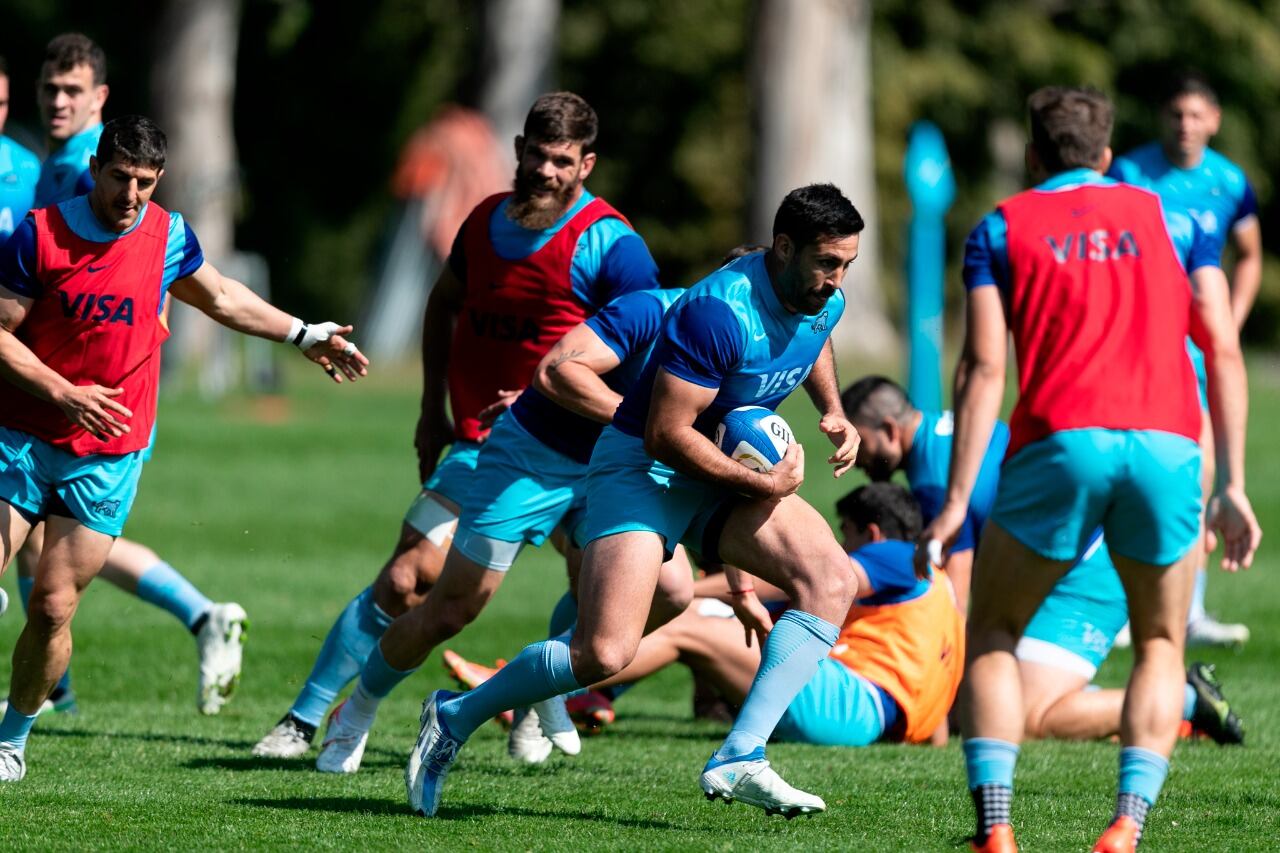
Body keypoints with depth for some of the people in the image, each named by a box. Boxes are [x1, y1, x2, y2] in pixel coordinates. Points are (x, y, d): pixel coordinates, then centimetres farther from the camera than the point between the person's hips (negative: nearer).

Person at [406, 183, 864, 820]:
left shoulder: (824, 302, -1)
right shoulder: (718, 313, -29)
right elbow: (666, 435, -27)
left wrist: (834, 413, 11)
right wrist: (764, 485, -22)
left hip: (733, 471, 8)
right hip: (643, 470, -8)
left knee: (832, 580, -16)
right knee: (604, 653, -20)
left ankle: (739, 761, -18)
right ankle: (453, 718, 6)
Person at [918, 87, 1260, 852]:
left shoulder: (1000, 229, 14)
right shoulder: (1171, 218, 19)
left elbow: (983, 368, 3)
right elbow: (1223, 350, 11)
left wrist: (956, 502, 1)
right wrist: (1233, 486, 11)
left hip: (1059, 443, -1)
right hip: (1167, 445, 1)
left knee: (993, 634, 16)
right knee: (1160, 645, 19)